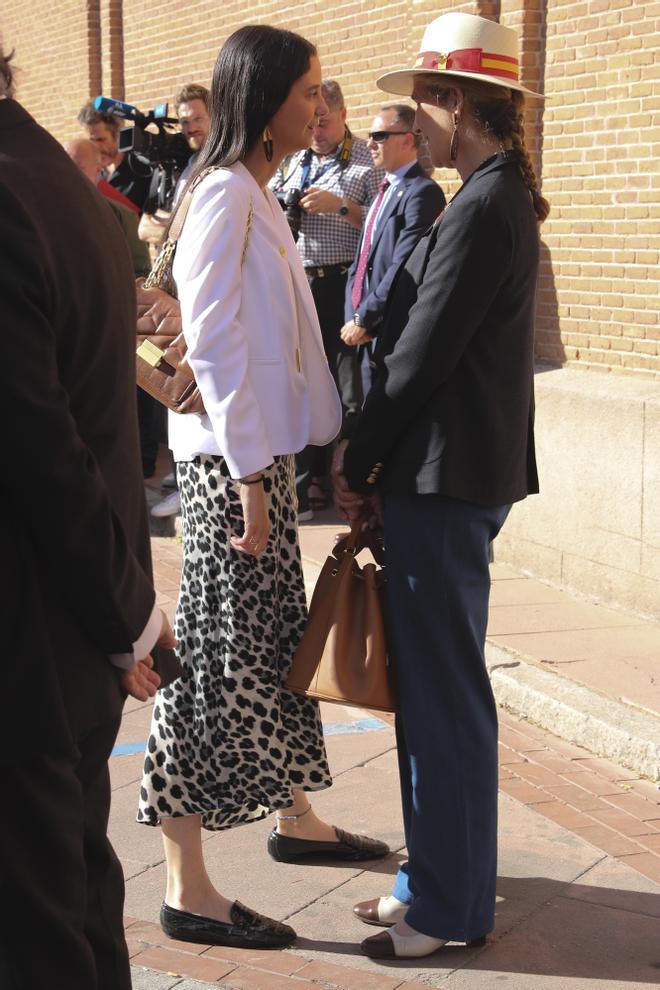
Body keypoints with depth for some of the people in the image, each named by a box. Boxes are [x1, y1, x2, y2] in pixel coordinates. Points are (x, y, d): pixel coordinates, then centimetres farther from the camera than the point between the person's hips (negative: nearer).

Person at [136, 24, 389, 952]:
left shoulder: (257, 193, 14)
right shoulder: (226, 191, -15)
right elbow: (213, 343, -20)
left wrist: (269, 466, 15)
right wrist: (248, 477, -19)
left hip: (262, 453, 9)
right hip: (231, 459, -9)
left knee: (277, 641, 19)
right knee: (219, 662, -5)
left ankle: (294, 816, 35)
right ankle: (187, 890, 3)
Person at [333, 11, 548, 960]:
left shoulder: (482, 209, -19)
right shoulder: (502, 195, 13)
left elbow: (423, 355, -19)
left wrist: (359, 460, -7)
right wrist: (367, 452, 11)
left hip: (446, 481, -10)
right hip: (462, 471, 10)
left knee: (444, 694, 0)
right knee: (436, 685, 17)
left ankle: (451, 907, 12)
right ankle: (440, 876, 30)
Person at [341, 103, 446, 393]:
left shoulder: (422, 192, -12)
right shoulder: (384, 192, 18)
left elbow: (404, 270, -20)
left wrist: (363, 319, -15)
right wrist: (352, 316, 3)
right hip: (367, 334, 9)